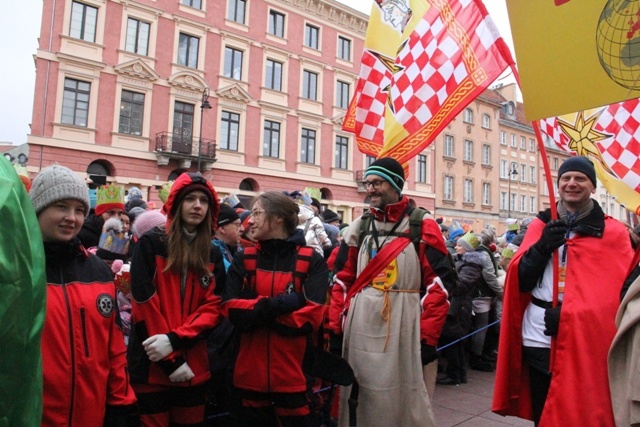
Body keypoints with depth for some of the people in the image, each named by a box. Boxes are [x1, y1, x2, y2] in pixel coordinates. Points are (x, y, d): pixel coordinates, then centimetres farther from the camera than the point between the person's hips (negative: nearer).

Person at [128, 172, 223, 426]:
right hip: (152, 366, -4)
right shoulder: (150, 244, -4)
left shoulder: (212, 255, 8)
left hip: (194, 367, 4)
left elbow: (213, 308, 1)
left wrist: (174, 339, -15)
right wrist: (171, 360, -12)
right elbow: (143, 304, -10)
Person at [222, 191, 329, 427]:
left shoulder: (312, 261, -5)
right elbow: (232, 310, -7)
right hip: (250, 375, 3)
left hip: (295, 376, -3)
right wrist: (279, 303, -19)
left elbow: (311, 317, -15)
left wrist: (257, 313, -14)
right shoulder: (243, 260, 5)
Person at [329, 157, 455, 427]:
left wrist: (428, 337, -11)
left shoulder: (422, 226, -3)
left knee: (405, 401, 7)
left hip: (405, 324, -3)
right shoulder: (358, 227, 9)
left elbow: (439, 283, -7)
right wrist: (336, 330, 3)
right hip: (360, 325, 4)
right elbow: (342, 282, 9)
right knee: (364, 400, 14)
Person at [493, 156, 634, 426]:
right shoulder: (540, 225, 8)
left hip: (584, 342, -2)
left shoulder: (613, 233, 1)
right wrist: (542, 247, -14)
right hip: (538, 339, 3)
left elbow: (618, 291, -6)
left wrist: (570, 314, -17)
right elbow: (520, 281, 2)